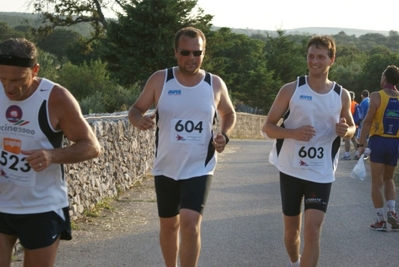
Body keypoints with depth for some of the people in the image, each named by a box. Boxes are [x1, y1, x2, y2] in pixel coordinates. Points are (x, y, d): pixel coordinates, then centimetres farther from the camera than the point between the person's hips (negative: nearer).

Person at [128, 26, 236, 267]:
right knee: (169, 225, 14)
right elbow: (136, 109, 1)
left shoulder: (215, 84, -2)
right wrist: (140, 119, -23)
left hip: (199, 168, -1)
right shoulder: (160, 80, -5)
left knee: (190, 223, -17)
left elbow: (229, 114, 15)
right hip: (166, 168, 1)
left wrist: (225, 135, -5)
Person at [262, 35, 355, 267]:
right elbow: (268, 126, -3)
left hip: (321, 173, 0)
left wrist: (346, 131, -10)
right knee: (291, 228, 14)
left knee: (312, 230, -12)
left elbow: (351, 127, 16)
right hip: (291, 169, 0)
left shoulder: (342, 95, 0)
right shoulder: (291, 90, -6)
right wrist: (293, 133, -23)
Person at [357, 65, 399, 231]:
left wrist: (361, 144, -8)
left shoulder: (377, 96, -8)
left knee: (377, 182, 4)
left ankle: (381, 220, 5)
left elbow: (368, 121, -12)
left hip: (378, 141, -4)